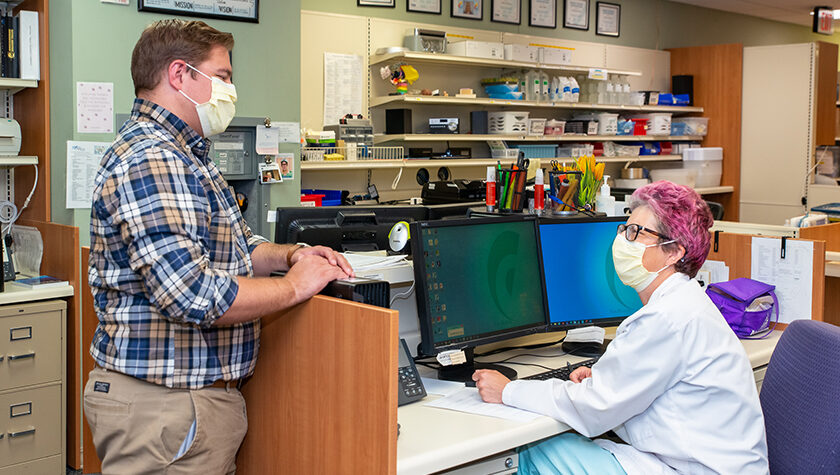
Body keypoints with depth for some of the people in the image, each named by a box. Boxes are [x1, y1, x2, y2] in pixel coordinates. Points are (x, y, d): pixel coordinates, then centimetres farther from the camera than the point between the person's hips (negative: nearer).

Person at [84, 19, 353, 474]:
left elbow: (226, 247, 25)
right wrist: (294, 286, -15)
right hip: (165, 406, -10)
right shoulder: (149, 160, -20)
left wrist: (288, 254, 4)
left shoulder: (184, 157, 16)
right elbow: (193, 295, -29)